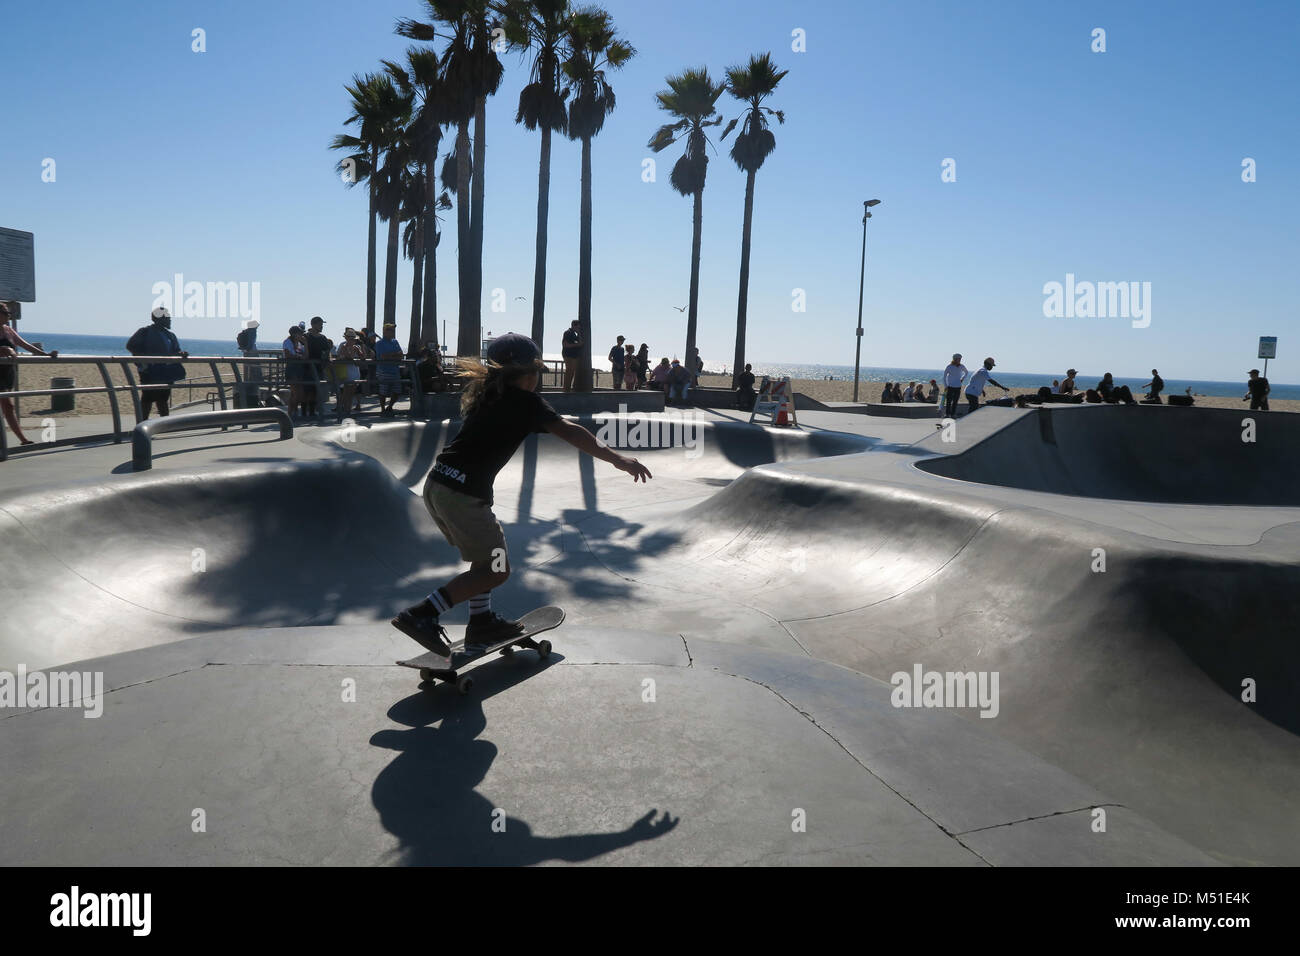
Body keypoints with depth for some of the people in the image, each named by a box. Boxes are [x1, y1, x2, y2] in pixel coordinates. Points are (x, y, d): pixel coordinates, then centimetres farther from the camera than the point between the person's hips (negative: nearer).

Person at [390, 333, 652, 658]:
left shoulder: (486, 392, 19)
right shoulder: (524, 400, -5)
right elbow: (568, 432, -14)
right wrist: (616, 458, -15)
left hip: (436, 485, 9)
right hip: (463, 493, -9)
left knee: (486, 555, 25)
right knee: (496, 569, 1)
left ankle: (481, 623, 28)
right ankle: (422, 615, -5)